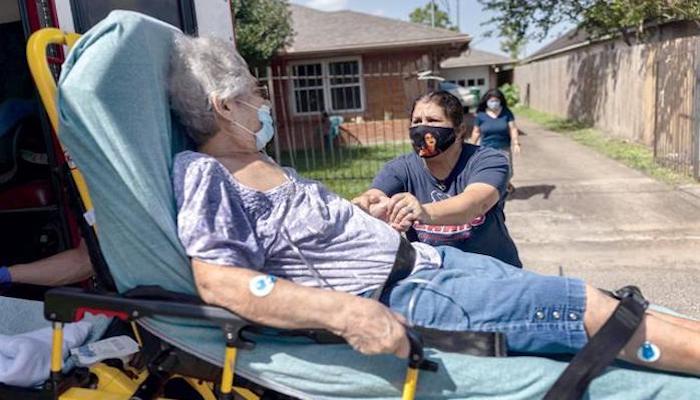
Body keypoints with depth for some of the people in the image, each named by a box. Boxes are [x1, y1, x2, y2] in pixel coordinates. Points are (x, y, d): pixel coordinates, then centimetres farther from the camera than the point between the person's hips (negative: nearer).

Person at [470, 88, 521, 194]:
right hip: (487, 149, -1)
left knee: (507, 172, 8)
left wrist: (516, 143, -11)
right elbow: (476, 132, 4)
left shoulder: (506, 113, -3)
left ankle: (507, 184, 42)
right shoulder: (481, 115, -3)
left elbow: (513, 129, -2)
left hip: (504, 148, 1)